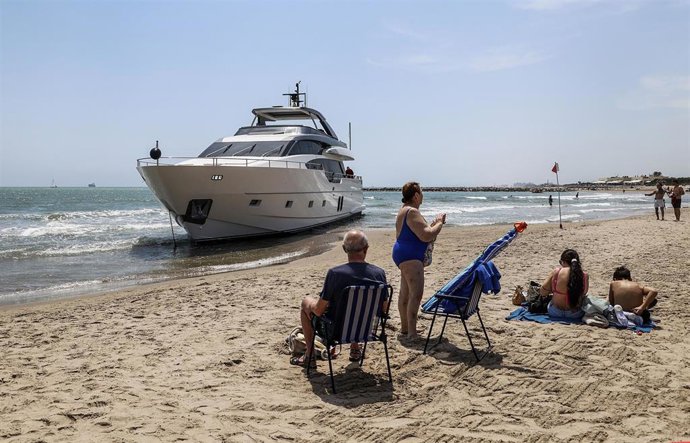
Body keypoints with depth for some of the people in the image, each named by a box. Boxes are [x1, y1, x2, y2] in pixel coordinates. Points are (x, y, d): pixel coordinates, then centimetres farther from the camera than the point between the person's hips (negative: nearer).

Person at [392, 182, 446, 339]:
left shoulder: (404, 209, 16)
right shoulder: (412, 212, -18)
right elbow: (426, 236, -24)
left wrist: (434, 224, 11)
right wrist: (439, 223, -8)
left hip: (403, 254, 11)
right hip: (410, 257, -11)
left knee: (405, 293, 15)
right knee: (416, 294, -13)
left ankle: (405, 327, 24)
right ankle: (411, 333, -13)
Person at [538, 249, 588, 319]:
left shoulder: (556, 272, -14)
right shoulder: (584, 276, -10)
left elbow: (542, 292, -6)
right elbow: (583, 294, 6)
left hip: (555, 313, -1)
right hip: (576, 314, 1)